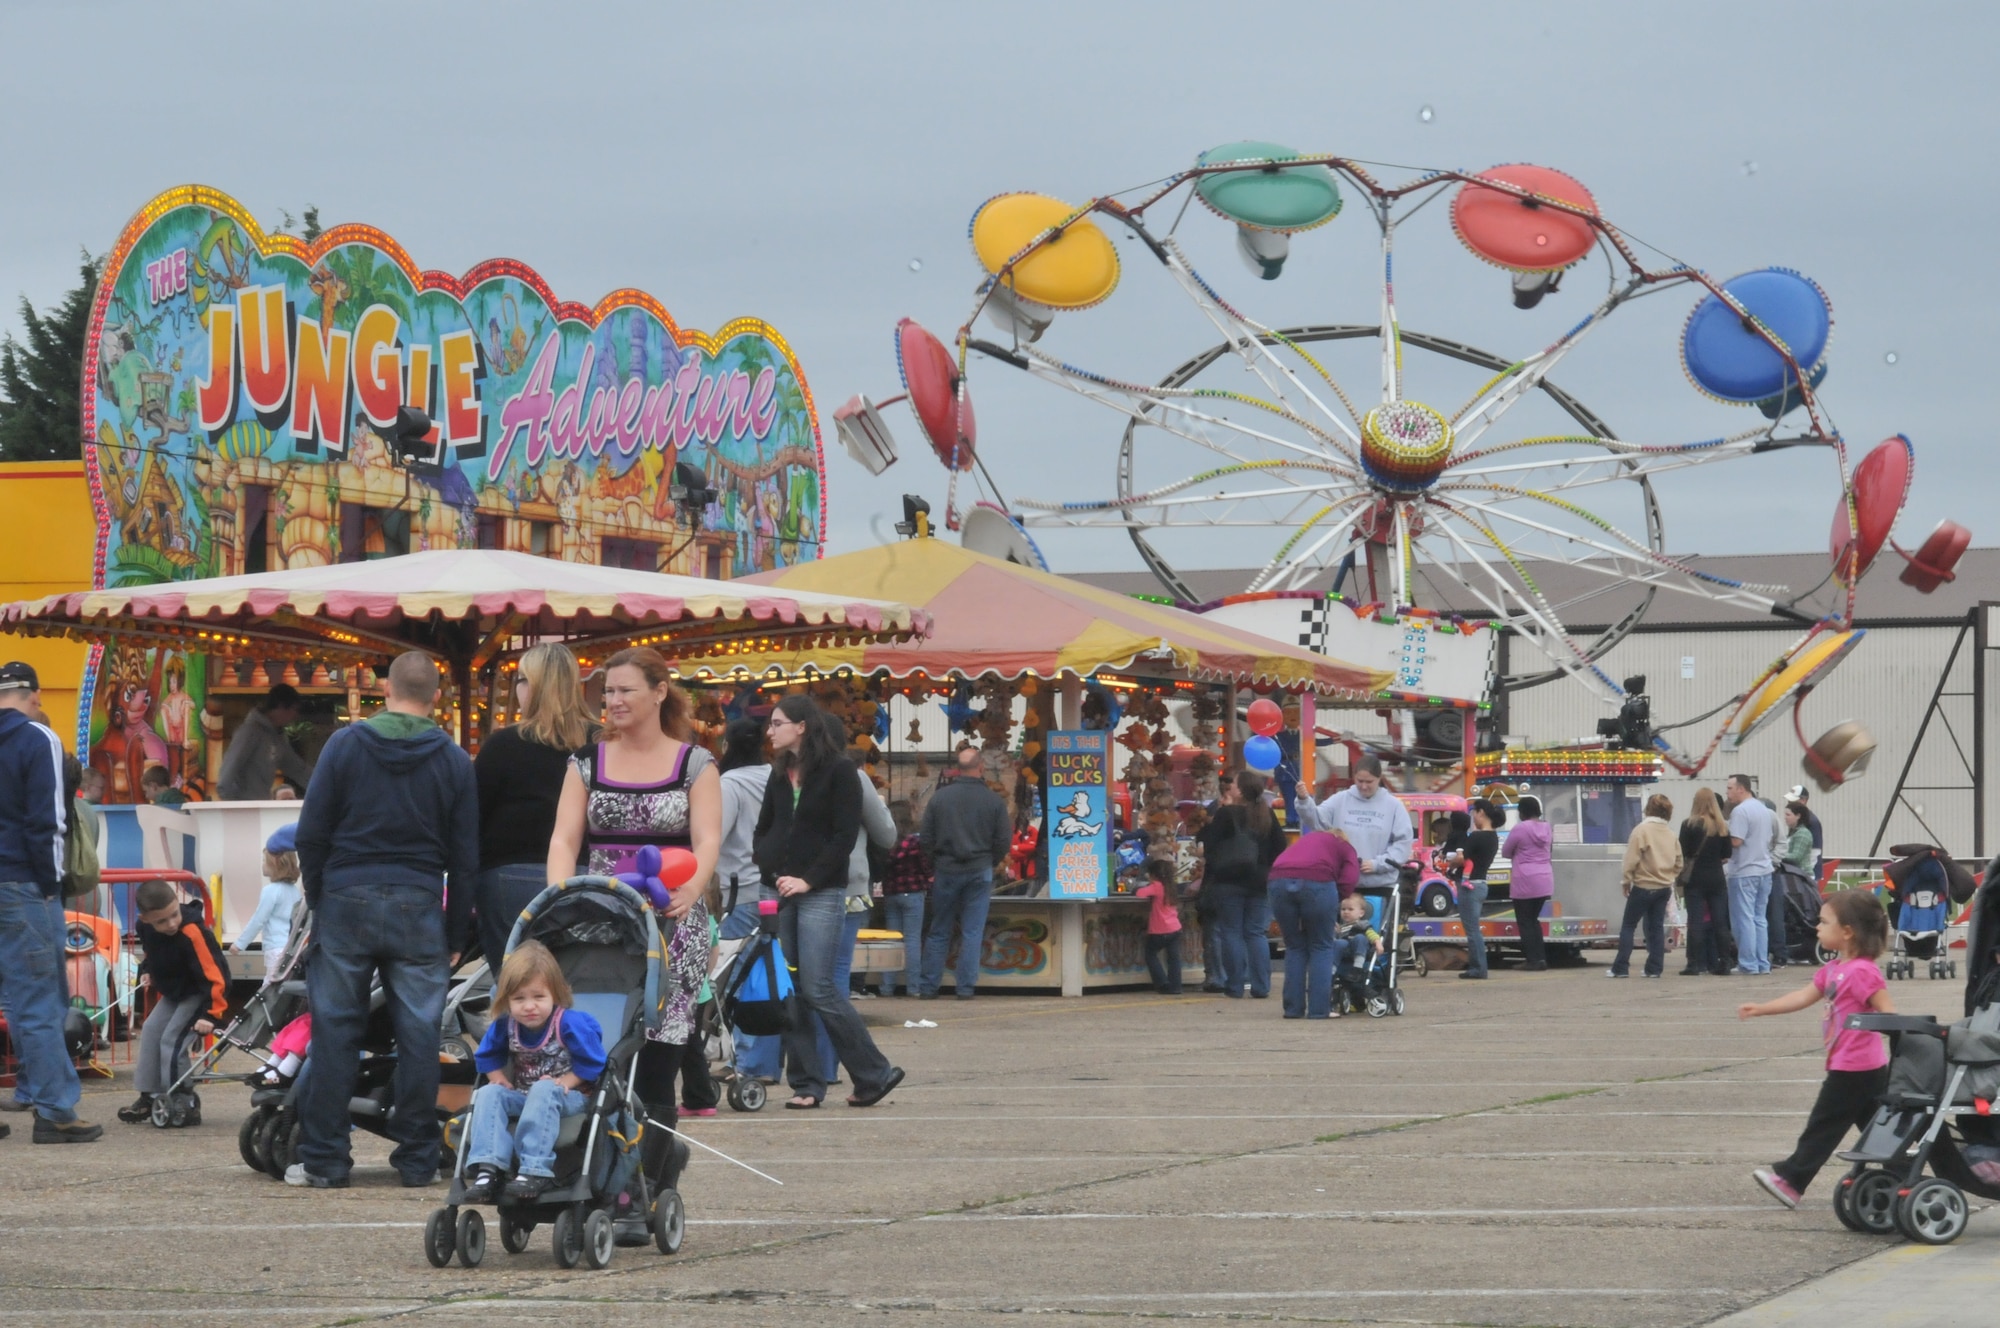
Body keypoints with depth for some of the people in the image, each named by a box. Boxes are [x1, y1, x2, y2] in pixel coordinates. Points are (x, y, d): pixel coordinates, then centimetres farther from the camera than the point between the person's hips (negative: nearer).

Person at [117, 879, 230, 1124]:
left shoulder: (192, 933, -36)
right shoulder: (145, 928, -14)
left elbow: (214, 975, -34)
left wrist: (211, 1014, -38)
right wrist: (147, 971, -3)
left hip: (198, 994, -8)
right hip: (173, 992, 8)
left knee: (172, 1039, -16)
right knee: (151, 1032, 8)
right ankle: (149, 1097, 16)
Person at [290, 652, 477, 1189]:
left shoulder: (345, 745, 1)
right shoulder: (453, 761, 5)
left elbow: (311, 832, 1)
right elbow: (464, 857, 6)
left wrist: (317, 898, 11)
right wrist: (457, 934, 13)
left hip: (346, 901, -1)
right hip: (418, 904, 1)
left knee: (334, 1032, 2)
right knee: (418, 1035, 5)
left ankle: (324, 1159, 2)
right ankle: (417, 1160, 7)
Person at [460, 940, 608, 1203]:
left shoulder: (570, 1024, -16)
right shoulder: (504, 1027, -1)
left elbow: (592, 1062, -11)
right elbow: (486, 1055, 18)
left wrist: (566, 1081, -19)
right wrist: (498, 1078, 3)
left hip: (568, 1099, -6)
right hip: (523, 1097, 6)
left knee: (543, 1090, -37)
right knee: (489, 1094, -18)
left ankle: (535, 1169, -46)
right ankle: (487, 1167, -34)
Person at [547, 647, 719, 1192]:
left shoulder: (694, 764, 6)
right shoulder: (588, 763, 12)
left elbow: (707, 840, -6)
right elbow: (564, 838, 3)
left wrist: (690, 889, -27)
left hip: (670, 923, -2)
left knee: (655, 1060, -9)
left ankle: (643, 1181, 2)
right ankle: (665, 1154, 13)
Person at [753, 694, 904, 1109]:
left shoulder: (839, 771, -5)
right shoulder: (780, 773, 14)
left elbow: (845, 836, -9)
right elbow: (764, 829, 19)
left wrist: (809, 879, -15)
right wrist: (767, 869, 0)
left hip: (822, 894, -6)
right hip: (779, 892, 6)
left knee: (818, 989, -12)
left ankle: (874, 1072, 0)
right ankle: (806, 1083, 6)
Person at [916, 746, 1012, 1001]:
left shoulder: (939, 797, -4)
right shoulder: (993, 800, -5)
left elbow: (926, 837, 0)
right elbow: (1004, 841, -3)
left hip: (946, 871, 1)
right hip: (980, 871, -1)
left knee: (939, 932, 9)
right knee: (973, 932, 3)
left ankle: (928, 987, 8)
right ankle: (965, 987, -1)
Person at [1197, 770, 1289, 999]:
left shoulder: (1226, 814, -10)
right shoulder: (1267, 815, 5)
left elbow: (1208, 844, -11)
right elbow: (1280, 847, 9)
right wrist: (1269, 871, 16)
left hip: (1229, 882, -4)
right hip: (1259, 882, 4)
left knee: (1231, 932, 3)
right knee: (1257, 933, 7)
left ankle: (1235, 987, 0)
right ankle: (1261, 988, 2)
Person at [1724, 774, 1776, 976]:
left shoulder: (1740, 811, -15)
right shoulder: (1763, 809, 14)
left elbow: (1735, 841, -20)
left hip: (1744, 873, -8)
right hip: (1764, 870, 9)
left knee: (1744, 919, -4)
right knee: (1760, 919, 12)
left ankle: (1748, 964, -4)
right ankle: (1763, 963, 11)